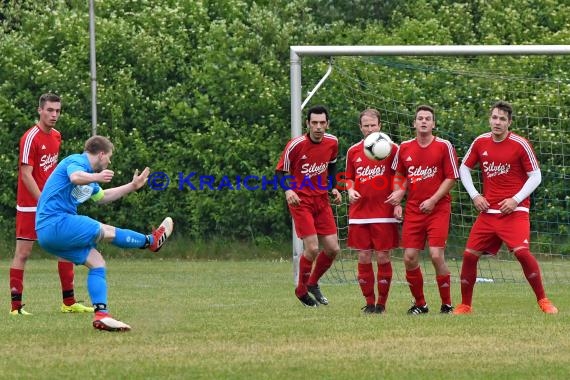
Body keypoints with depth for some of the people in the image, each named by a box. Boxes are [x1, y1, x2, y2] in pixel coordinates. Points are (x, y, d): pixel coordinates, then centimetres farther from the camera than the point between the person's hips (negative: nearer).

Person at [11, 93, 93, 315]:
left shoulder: (56, 137, 10)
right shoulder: (31, 138, -14)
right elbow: (26, 175, -18)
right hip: (30, 205, -8)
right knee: (23, 252, -5)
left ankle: (69, 303, 14)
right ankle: (16, 306, -2)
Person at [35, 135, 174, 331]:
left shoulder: (89, 173, 24)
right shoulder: (76, 161, -8)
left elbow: (102, 197, 42)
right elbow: (76, 177, -34)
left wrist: (132, 186, 43)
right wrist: (97, 177, -49)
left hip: (48, 233, 11)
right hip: (56, 223, -11)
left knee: (97, 262, 6)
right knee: (107, 232, -2)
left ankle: (101, 315, -2)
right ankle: (151, 241, 19)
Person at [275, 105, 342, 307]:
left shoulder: (332, 142, -1)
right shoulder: (296, 145, -16)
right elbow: (280, 171, -8)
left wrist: (334, 187, 7)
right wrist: (288, 190, -26)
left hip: (322, 200, 5)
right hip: (300, 201, -5)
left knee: (333, 249, 1)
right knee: (312, 248, -15)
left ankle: (313, 283, 27)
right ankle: (302, 290, 7)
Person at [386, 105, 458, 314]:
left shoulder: (444, 146, -4)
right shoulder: (405, 148, 8)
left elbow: (451, 177, -4)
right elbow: (399, 174, 22)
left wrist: (433, 200, -13)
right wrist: (399, 192, 2)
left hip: (438, 209, -4)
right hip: (413, 209, 4)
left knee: (436, 256, -14)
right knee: (409, 258, -2)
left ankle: (447, 304, 0)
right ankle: (419, 304, 15)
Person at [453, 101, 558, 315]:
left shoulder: (520, 145, -8)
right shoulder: (480, 142, 4)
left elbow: (535, 176, -4)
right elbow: (464, 169, 17)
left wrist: (516, 199, -13)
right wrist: (474, 195, 4)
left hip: (514, 210, -5)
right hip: (488, 211, 5)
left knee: (521, 251, -23)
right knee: (470, 254, -1)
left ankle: (543, 301, -10)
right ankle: (465, 305, 14)